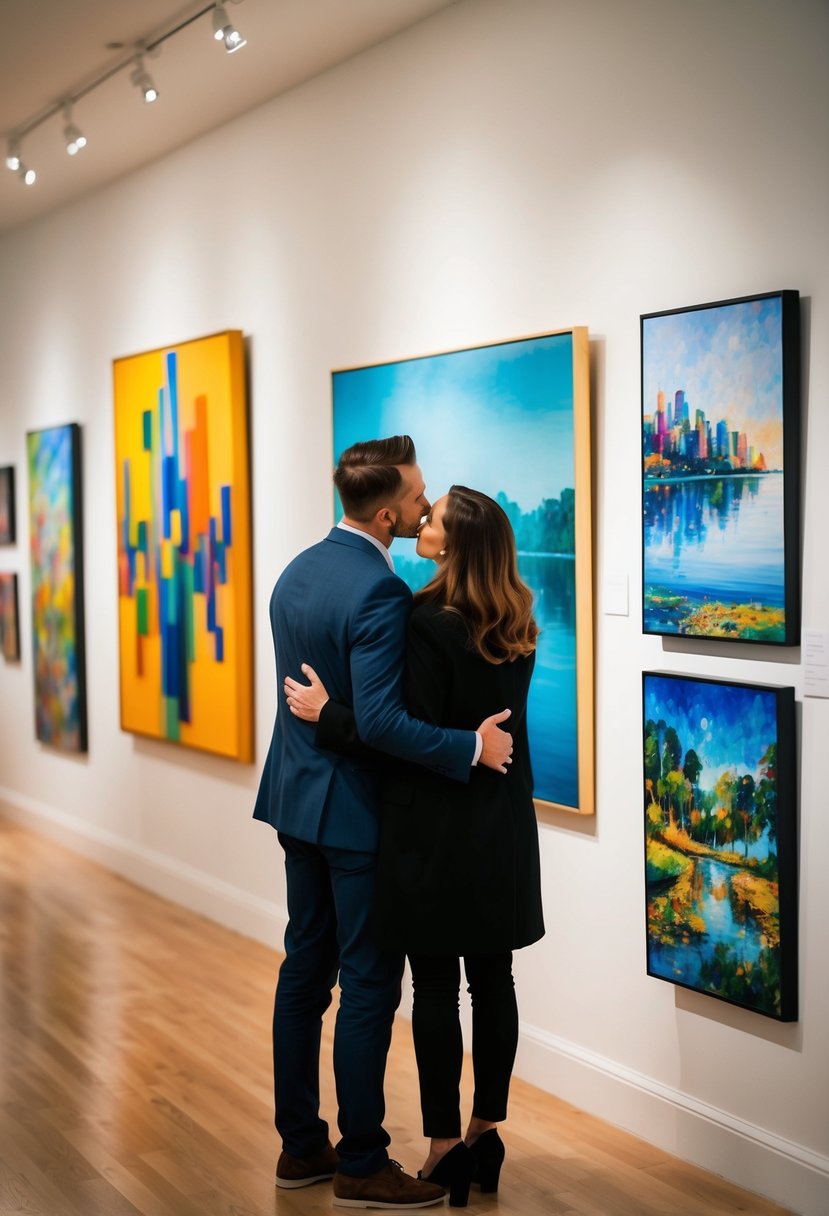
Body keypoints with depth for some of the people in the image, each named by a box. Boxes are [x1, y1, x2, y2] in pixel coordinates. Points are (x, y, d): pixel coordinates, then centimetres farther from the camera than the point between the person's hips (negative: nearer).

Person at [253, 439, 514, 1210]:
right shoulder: (381, 592, -22)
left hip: (297, 797, 9)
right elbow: (380, 720, -27)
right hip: (357, 810, -9)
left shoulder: (295, 572, 6)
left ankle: (300, 1145, 24)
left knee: (305, 966, 15)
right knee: (369, 983, 1)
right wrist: (472, 748, -20)